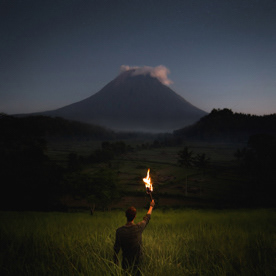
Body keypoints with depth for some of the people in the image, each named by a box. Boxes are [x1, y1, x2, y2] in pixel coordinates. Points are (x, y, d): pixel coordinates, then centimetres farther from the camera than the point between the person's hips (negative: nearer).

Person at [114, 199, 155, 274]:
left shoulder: (119, 231, -19)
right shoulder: (139, 227, -18)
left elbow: (116, 248, -10)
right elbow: (147, 218, 2)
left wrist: (115, 262, 6)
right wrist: (151, 206, 19)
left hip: (126, 262, 0)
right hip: (138, 261, 0)